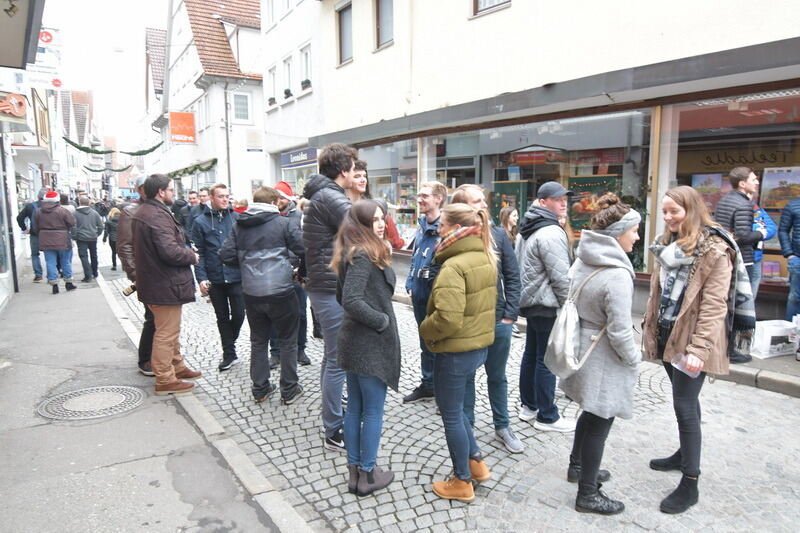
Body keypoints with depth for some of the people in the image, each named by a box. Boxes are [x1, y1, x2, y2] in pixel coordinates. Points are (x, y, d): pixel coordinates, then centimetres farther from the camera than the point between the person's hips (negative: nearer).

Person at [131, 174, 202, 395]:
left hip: (153, 282, 11)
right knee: (166, 333, -1)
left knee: (170, 330, 22)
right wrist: (192, 256, -12)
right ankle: (165, 380, 9)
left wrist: (186, 251, 11)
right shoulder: (157, 215, -21)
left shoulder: (141, 213, 13)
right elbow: (170, 251, -30)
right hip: (165, 284, -11)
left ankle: (177, 366, 36)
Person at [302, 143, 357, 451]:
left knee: (332, 357, 20)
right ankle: (335, 433, 10)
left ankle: (332, 418, 35)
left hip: (322, 285, 11)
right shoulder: (331, 197, -16)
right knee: (338, 361, -2)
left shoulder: (318, 196, 16)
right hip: (333, 289, -11)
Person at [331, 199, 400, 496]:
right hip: (371, 346, -9)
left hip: (353, 341, 9)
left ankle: (354, 471, 29)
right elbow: (351, 300, -28)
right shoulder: (364, 256, -19)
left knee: (355, 408, 16)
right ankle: (367, 475, 20)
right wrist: (382, 320, -17)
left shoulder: (353, 254, 10)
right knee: (373, 412, 6)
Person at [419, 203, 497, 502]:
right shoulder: (485, 258, 4)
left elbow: (447, 319, -29)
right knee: (454, 407, 26)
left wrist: (424, 329, -11)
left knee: (451, 415, 9)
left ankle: (462, 483, 24)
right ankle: (476, 461, 34)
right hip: (480, 344, 9)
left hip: (455, 351, -9)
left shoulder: (454, 267, -24)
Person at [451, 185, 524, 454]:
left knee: (497, 376, 18)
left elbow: (512, 276, 0)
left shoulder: (498, 234, -3)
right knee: (465, 376, 15)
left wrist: (509, 314, -4)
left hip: (498, 320, 2)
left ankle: (503, 426, 36)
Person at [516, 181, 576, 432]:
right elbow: (560, 276, -20)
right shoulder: (551, 232, -18)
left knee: (531, 355, 16)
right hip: (548, 306, -10)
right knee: (547, 361, -2)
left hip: (530, 301, 10)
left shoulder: (528, 229, 13)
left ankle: (528, 406, 27)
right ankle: (547, 416, 8)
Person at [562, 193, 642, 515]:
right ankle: (587, 494, 21)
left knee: (590, 413, 25)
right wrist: (634, 359, -7)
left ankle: (578, 466, 43)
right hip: (604, 360, -8)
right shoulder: (616, 274, -26)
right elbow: (619, 331, -23)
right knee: (599, 422, 6)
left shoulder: (582, 261, 0)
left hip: (583, 348, 9)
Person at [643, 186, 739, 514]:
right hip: (667, 335, 7)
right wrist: (650, 329, 12)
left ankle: (690, 484, 6)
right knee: (684, 400, 20)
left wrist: (698, 349, -24)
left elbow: (714, 306, -19)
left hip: (690, 340, -7)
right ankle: (685, 454, 36)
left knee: (685, 405, -4)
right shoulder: (667, 244, 9)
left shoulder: (714, 251, -15)